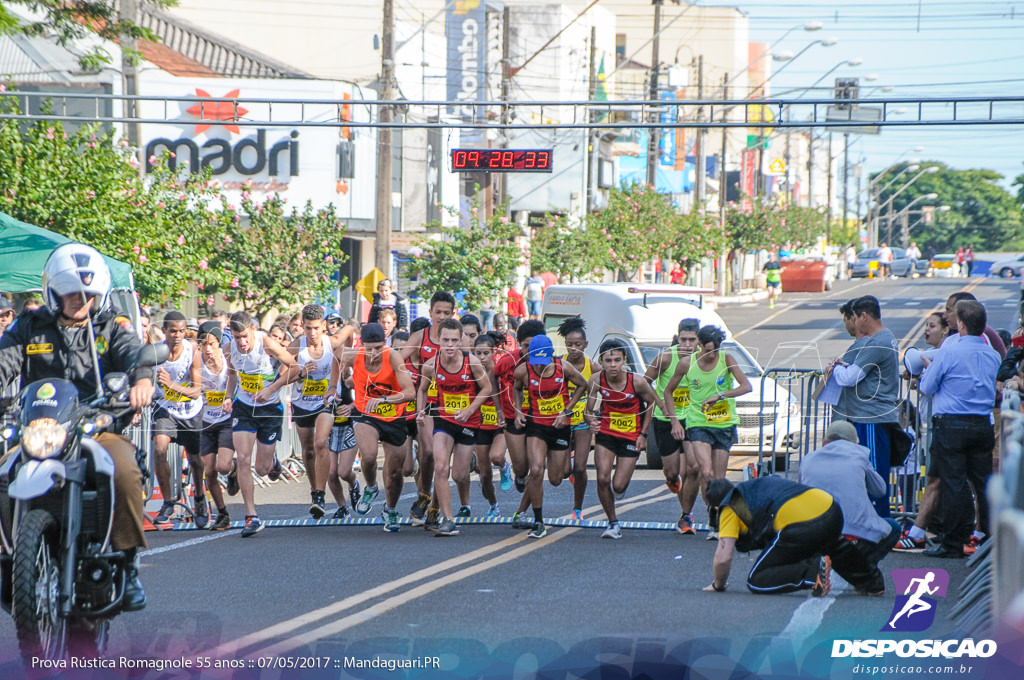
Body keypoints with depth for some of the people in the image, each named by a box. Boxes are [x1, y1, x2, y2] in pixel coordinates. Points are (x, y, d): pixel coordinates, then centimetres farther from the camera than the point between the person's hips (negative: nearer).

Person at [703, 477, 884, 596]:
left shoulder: (730, 509, 12)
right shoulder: (758, 485, 34)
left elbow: (723, 557, 4)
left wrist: (718, 585, 21)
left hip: (800, 527, -8)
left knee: (756, 582, 4)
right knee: (832, 544, 43)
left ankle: (813, 573, -13)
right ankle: (872, 583, 37)